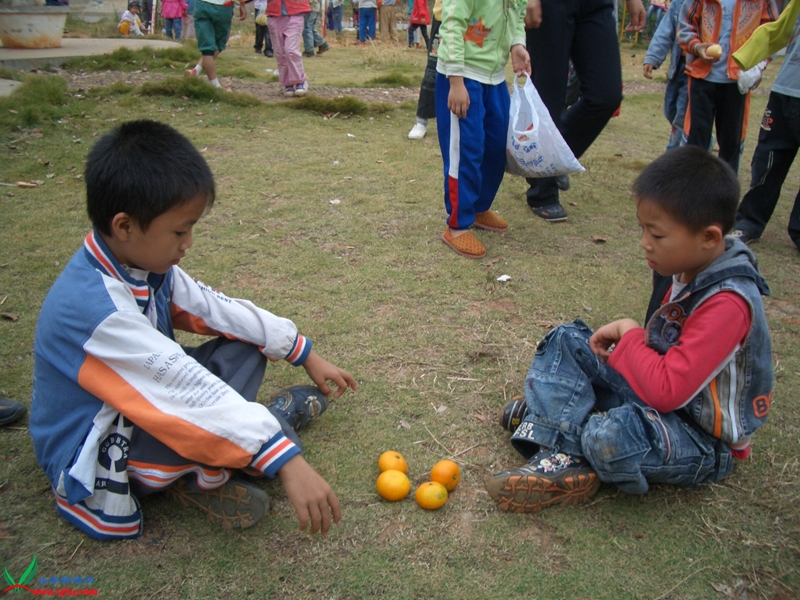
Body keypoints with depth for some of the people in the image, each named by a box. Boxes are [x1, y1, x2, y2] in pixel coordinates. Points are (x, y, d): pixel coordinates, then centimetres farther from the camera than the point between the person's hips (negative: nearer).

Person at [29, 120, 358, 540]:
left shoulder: (146, 264, -7)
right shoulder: (93, 307, -35)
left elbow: (220, 309, 1)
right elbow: (190, 391, -41)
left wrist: (305, 354, 2)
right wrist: (286, 460, -43)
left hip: (138, 417, 9)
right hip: (90, 464, -9)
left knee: (245, 347, 2)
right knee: (216, 406, -34)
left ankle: (199, 471, -6)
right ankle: (202, 476, -2)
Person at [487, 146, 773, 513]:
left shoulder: (728, 303, -29)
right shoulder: (683, 265, -4)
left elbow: (666, 392, -31)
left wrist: (629, 336, -18)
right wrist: (626, 336, -6)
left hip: (704, 443, -9)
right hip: (662, 386, 9)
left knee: (614, 437, -39)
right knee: (566, 340, 0)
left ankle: (550, 410, -6)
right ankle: (559, 457, -17)